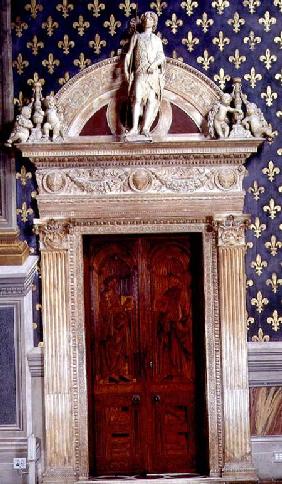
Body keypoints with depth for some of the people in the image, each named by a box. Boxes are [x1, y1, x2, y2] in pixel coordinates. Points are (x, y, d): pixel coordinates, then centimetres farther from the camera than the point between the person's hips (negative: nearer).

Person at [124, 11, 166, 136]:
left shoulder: (157, 39, 24)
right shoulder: (136, 36, 23)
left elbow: (162, 56, 11)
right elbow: (129, 54, 17)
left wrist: (155, 64, -11)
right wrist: (127, 71, 4)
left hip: (154, 73, 1)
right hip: (140, 72, -1)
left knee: (151, 99, -12)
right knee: (137, 98, -17)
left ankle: (145, 128, -16)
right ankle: (134, 128, -21)